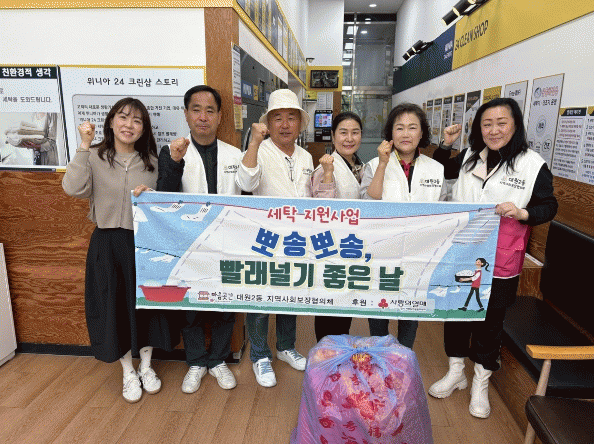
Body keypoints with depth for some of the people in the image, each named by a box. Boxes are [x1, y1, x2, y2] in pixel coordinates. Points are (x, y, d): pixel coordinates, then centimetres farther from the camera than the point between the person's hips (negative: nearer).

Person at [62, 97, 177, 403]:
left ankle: (146, 366, 34)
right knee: (114, 307, 8)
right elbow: (73, 188, -20)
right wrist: (84, 146, -19)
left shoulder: (152, 162, 4)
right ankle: (128, 372, 30)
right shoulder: (94, 158, -3)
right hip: (107, 243, -1)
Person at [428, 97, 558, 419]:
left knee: (490, 321, 11)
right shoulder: (470, 157, 4)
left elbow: (549, 207, -3)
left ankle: (481, 383, 34)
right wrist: (446, 145, 5)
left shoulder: (533, 164, -8)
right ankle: (455, 373, 37)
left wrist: (522, 213, -22)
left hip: (499, 264, -3)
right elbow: (441, 172, 21)